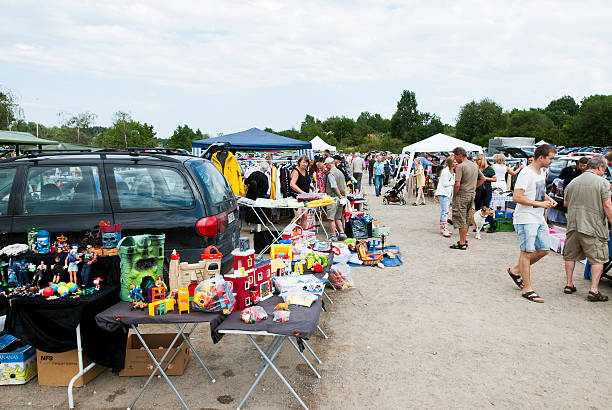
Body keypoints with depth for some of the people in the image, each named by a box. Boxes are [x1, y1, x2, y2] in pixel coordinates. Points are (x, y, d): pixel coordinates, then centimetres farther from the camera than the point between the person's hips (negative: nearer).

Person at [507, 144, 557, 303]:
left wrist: (548, 199, 8)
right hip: (526, 219, -9)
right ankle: (527, 289, 5)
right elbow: (517, 197, -22)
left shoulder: (542, 172, 13)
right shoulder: (526, 173, -16)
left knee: (544, 249, 11)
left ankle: (516, 270, 26)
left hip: (539, 218, 9)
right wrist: (540, 204, -20)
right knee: (527, 252, -3)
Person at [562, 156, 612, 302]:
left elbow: (565, 203, 17)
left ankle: (569, 285, 22)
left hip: (573, 225, 5)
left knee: (570, 256, 16)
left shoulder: (573, 182, 8)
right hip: (594, 227, -5)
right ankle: (594, 290, 0)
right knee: (598, 259, 3)